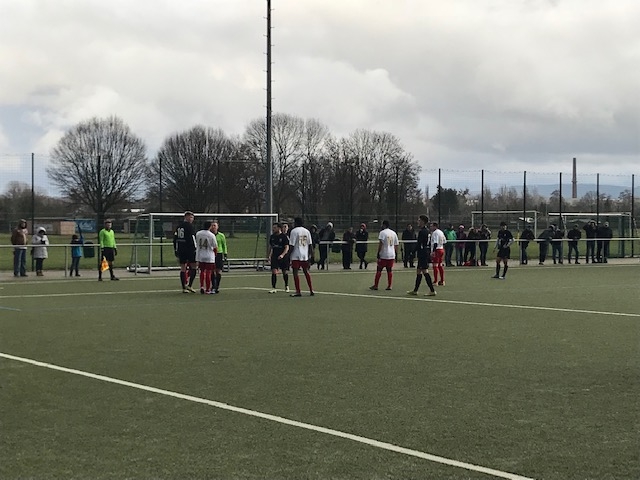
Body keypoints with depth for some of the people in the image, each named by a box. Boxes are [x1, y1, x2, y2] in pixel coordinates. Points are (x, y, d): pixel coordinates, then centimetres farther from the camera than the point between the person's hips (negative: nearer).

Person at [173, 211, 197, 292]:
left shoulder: (178, 226, 13)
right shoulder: (189, 226, -10)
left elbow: (175, 238, 15)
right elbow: (192, 238, -15)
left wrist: (176, 250, 19)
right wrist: (195, 248, -9)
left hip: (181, 251, 7)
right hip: (190, 250, -7)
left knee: (183, 269, 7)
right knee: (193, 267, 3)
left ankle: (184, 288, 7)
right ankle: (189, 285, -7)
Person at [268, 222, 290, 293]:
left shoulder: (284, 237, -9)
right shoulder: (272, 237, 8)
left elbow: (287, 247, -13)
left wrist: (282, 255, -27)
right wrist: (269, 256, 12)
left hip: (284, 257, -3)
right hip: (275, 257, 3)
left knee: (285, 272, 8)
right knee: (274, 272, -10)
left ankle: (286, 286, 30)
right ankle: (273, 288, -9)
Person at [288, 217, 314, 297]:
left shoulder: (294, 231, -8)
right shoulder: (307, 231, 10)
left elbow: (292, 245, -11)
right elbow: (310, 244, 10)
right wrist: (309, 255, 16)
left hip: (296, 256, -6)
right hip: (305, 256, 6)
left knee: (295, 273, -3)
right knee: (306, 272, 15)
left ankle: (298, 291, -8)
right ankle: (311, 290, 15)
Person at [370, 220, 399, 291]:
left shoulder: (382, 232, -7)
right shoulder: (394, 233, 11)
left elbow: (380, 244, -15)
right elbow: (396, 245, 13)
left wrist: (378, 253, -13)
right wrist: (396, 253, 21)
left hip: (383, 255, -5)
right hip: (392, 255, 5)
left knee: (379, 270, 1)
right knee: (390, 271, 8)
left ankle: (375, 285, 3)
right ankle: (389, 286, 6)